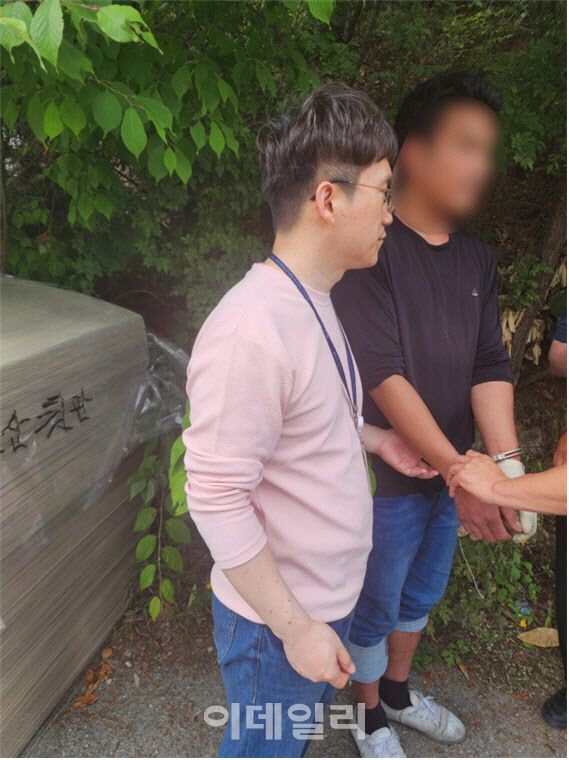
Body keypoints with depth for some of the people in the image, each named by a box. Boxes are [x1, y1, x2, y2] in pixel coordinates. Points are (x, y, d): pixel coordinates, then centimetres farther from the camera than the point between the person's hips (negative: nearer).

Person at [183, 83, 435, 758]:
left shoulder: (311, 302, 1)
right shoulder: (253, 330, -31)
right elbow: (216, 499, -28)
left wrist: (373, 438, 4)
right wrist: (297, 628, -21)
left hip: (326, 597, 8)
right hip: (277, 623, -8)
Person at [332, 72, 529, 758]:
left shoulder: (477, 259, 5)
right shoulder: (371, 250, -17)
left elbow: (489, 366, -1)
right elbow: (383, 373, -24)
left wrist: (506, 460, -15)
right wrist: (460, 471, -26)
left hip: (452, 470, 7)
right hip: (389, 474, -7)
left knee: (420, 595, 25)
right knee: (376, 606, 14)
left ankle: (398, 693, 50)